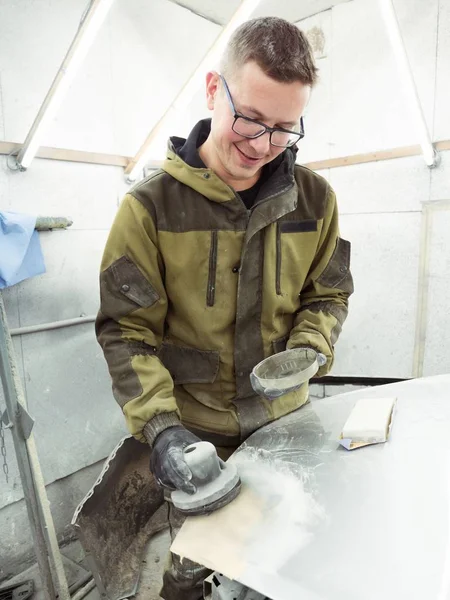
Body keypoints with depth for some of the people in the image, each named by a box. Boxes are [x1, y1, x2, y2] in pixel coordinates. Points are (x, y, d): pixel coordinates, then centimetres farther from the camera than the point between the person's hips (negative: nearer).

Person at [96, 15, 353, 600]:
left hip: (286, 419, 3)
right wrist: (159, 426, -23)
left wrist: (308, 353, -15)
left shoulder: (314, 197, -7)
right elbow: (127, 329, -14)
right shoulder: (151, 205, -17)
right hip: (195, 428, -2)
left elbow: (328, 295, 3)